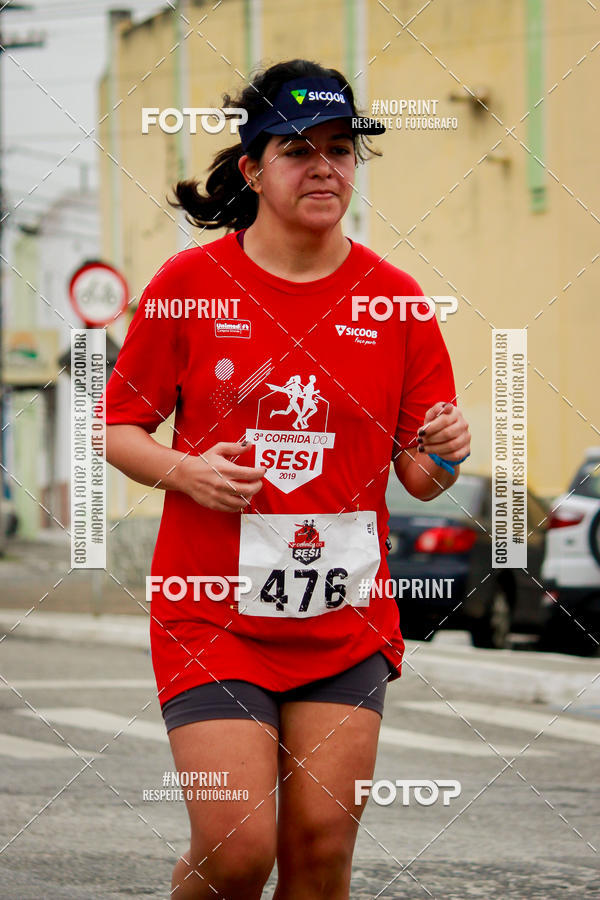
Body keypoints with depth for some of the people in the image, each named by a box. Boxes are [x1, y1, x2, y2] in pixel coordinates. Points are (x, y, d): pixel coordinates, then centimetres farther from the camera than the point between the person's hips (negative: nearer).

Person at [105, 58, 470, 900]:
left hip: (346, 622, 2)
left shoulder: (394, 298, 2)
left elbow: (419, 478, 6)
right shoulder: (188, 283, -3)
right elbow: (118, 427, 4)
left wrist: (443, 455, -16)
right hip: (212, 612, -2)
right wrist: (184, 470, -16)